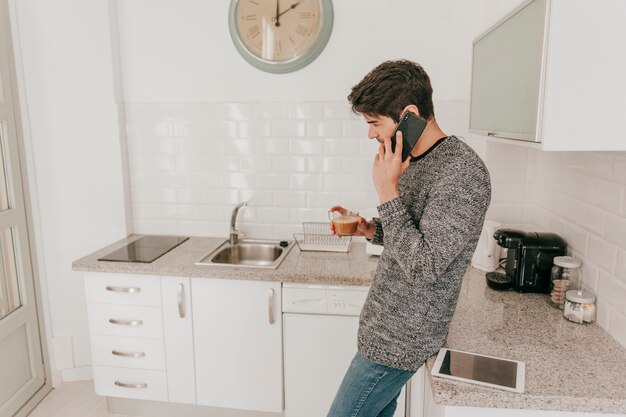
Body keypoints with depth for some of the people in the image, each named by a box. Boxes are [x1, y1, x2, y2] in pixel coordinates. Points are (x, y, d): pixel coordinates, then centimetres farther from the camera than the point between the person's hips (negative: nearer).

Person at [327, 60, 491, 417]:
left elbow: (423, 267, -26)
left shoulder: (462, 171, -23)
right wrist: (369, 229, 1)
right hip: (390, 329, 9)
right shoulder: (417, 161, 7)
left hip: (398, 340, -9)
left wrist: (387, 191, -25)